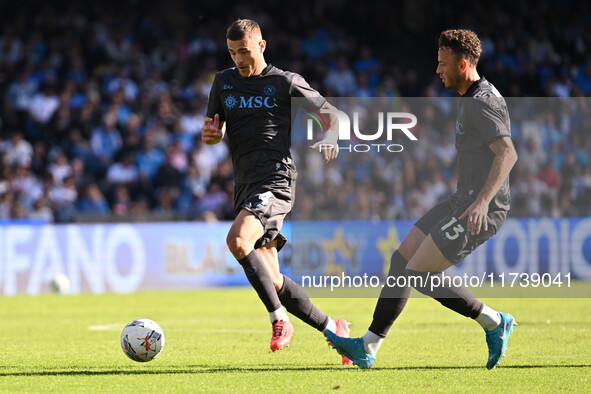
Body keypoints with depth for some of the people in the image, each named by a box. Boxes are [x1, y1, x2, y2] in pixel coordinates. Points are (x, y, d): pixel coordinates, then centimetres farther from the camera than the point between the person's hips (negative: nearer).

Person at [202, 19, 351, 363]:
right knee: (272, 281, 4)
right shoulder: (224, 82, 16)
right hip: (245, 186, 7)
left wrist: (329, 140, -12)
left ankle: (280, 319, -21)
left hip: (276, 177, -6)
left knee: (237, 240, -31)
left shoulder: (285, 82, 1)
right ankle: (331, 328, 19)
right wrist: (210, 134, -5)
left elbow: (329, 113, 9)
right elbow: (216, 130, 19)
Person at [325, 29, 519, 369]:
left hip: (482, 210, -11)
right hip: (464, 201, 11)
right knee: (403, 259, 8)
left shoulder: (483, 102, -17)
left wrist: (482, 201, -38)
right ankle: (369, 347, 9)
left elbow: (508, 154, -29)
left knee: (420, 273, -12)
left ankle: (493, 322, 1)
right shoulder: (470, 99, 16)